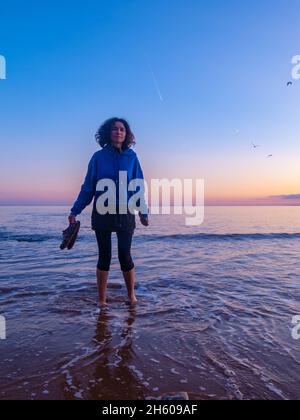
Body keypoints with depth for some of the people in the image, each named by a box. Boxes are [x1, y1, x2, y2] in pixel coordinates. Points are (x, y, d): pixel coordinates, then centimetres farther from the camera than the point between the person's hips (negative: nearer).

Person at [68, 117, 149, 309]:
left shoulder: (131, 157, 5)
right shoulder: (98, 157, 3)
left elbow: (138, 188, 8)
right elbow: (88, 187, 5)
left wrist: (144, 213, 7)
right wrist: (74, 211, 2)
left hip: (125, 214, 0)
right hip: (102, 213, 0)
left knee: (125, 256, 2)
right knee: (104, 256, 7)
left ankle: (131, 295, 23)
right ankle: (102, 299, 20)